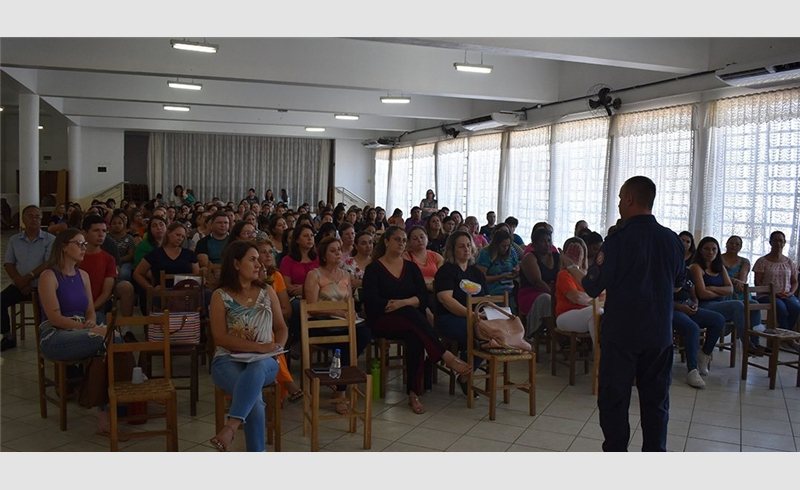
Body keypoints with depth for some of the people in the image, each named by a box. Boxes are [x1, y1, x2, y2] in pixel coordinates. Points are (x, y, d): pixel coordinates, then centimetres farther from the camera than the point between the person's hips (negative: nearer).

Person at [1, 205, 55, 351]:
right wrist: (20, 281, -11)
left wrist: (28, 277, -18)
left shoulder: (50, 239, 1)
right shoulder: (14, 240, 12)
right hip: (19, 285, 4)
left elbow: (49, 264, -9)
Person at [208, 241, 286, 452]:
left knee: (256, 369, -39)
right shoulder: (220, 296, 1)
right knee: (255, 398, -34)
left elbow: (281, 328, 16)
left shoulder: (267, 292, 12)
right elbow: (220, 338, -7)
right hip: (228, 361, -2)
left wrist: (277, 347, -9)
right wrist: (259, 347, -18)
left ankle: (231, 427, -45)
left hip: (264, 363, 2)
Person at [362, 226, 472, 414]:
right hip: (382, 322, -3)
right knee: (411, 314, -35)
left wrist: (403, 303, -17)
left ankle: (414, 393, -29)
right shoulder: (374, 269, 3)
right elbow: (371, 301, -11)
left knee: (415, 336, -33)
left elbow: (424, 298, 4)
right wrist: (408, 305, -14)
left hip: (411, 319, 3)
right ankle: (446, 356, -35)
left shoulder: (411, 267, 15)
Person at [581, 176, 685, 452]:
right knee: (656, 399, 14)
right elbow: (679, 281, 16)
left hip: (621, 332, -4)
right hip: (660, 333, 4)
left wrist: (586, 275, 7)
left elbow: (592, 288, -12)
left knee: (614, 398, 7)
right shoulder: (672, 240, 0)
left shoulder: (618, 240, -15)